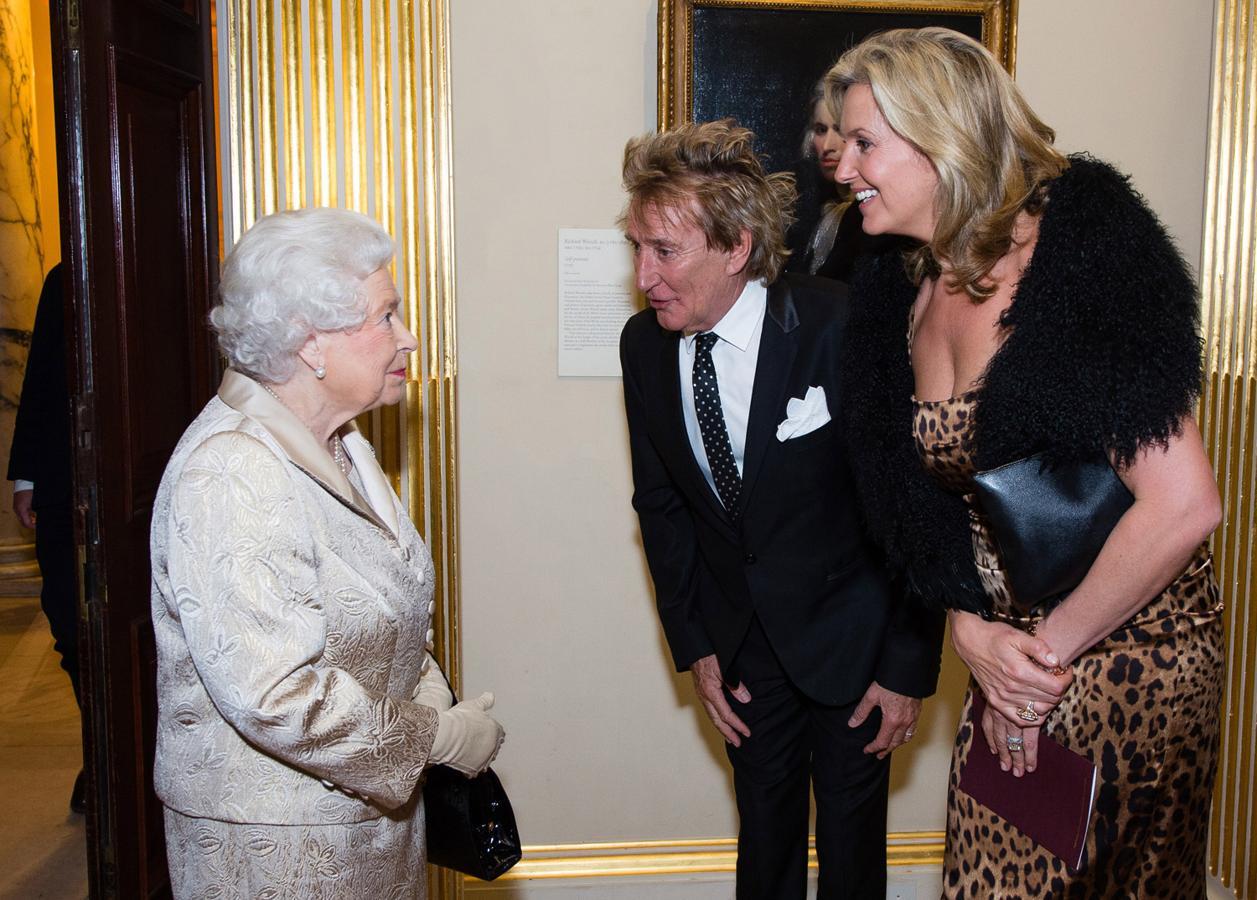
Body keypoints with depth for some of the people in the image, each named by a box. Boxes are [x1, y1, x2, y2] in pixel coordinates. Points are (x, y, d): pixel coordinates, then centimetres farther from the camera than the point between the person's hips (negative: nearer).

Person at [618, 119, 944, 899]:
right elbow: (659, 503, 4)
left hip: (849, 630, -4)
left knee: (851, 834, 12)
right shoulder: (645, 345, -8)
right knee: (765, 831, 17)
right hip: (739, 634, 4)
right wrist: (694, 644, 4)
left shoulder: (841, 328, -24)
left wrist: (908, 667, -14)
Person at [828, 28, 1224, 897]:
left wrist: (1053, 650, -15)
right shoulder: (901, 296, 2)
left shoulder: (1080, 248, -18)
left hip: (1132, 654, -6)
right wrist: (972, 629, -6)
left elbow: (1183, 505, -24)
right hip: (1014, 658, 6)